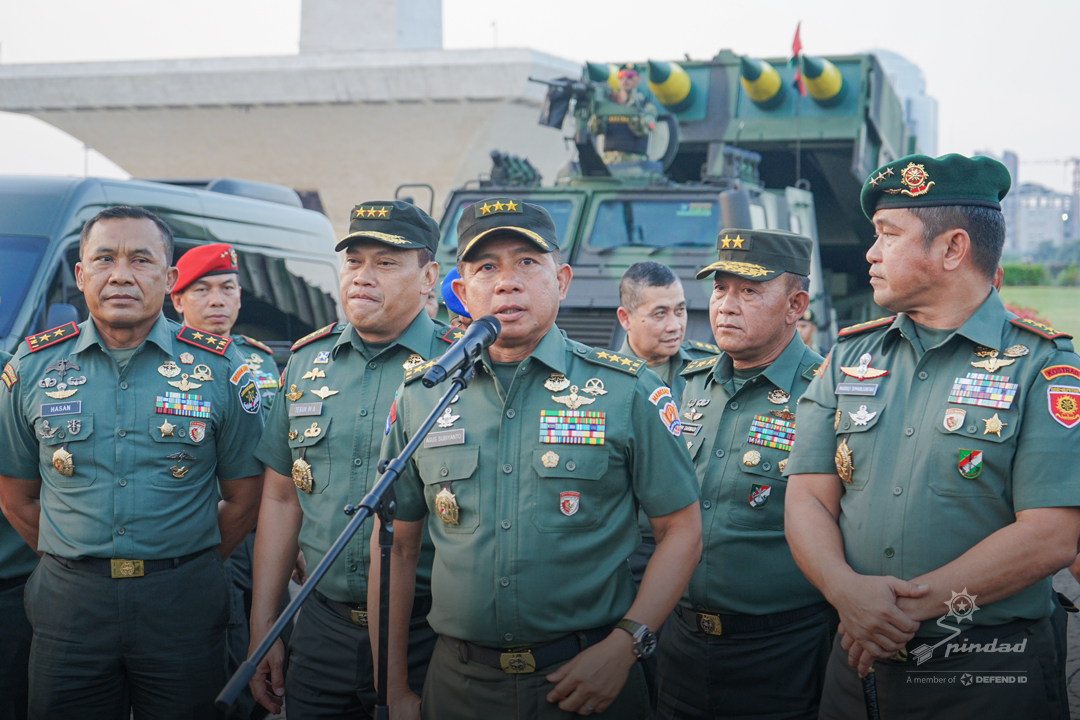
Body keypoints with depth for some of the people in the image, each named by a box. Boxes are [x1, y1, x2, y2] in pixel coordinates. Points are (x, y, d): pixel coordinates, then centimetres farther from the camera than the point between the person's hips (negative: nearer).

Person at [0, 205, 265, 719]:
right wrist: (79, 563, 6)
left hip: (183, 605, -1)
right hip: (69, 603, 1)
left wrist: (186, 567, 3)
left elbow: (243, 496, 4)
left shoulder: (220, 368, -1)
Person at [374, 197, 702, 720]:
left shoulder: (627, 391, -4)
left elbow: (681, 531, -2)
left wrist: (624, 644, -13)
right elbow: (396, 547, 7)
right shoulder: (419, 397, 3)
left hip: (588, 677, -2)